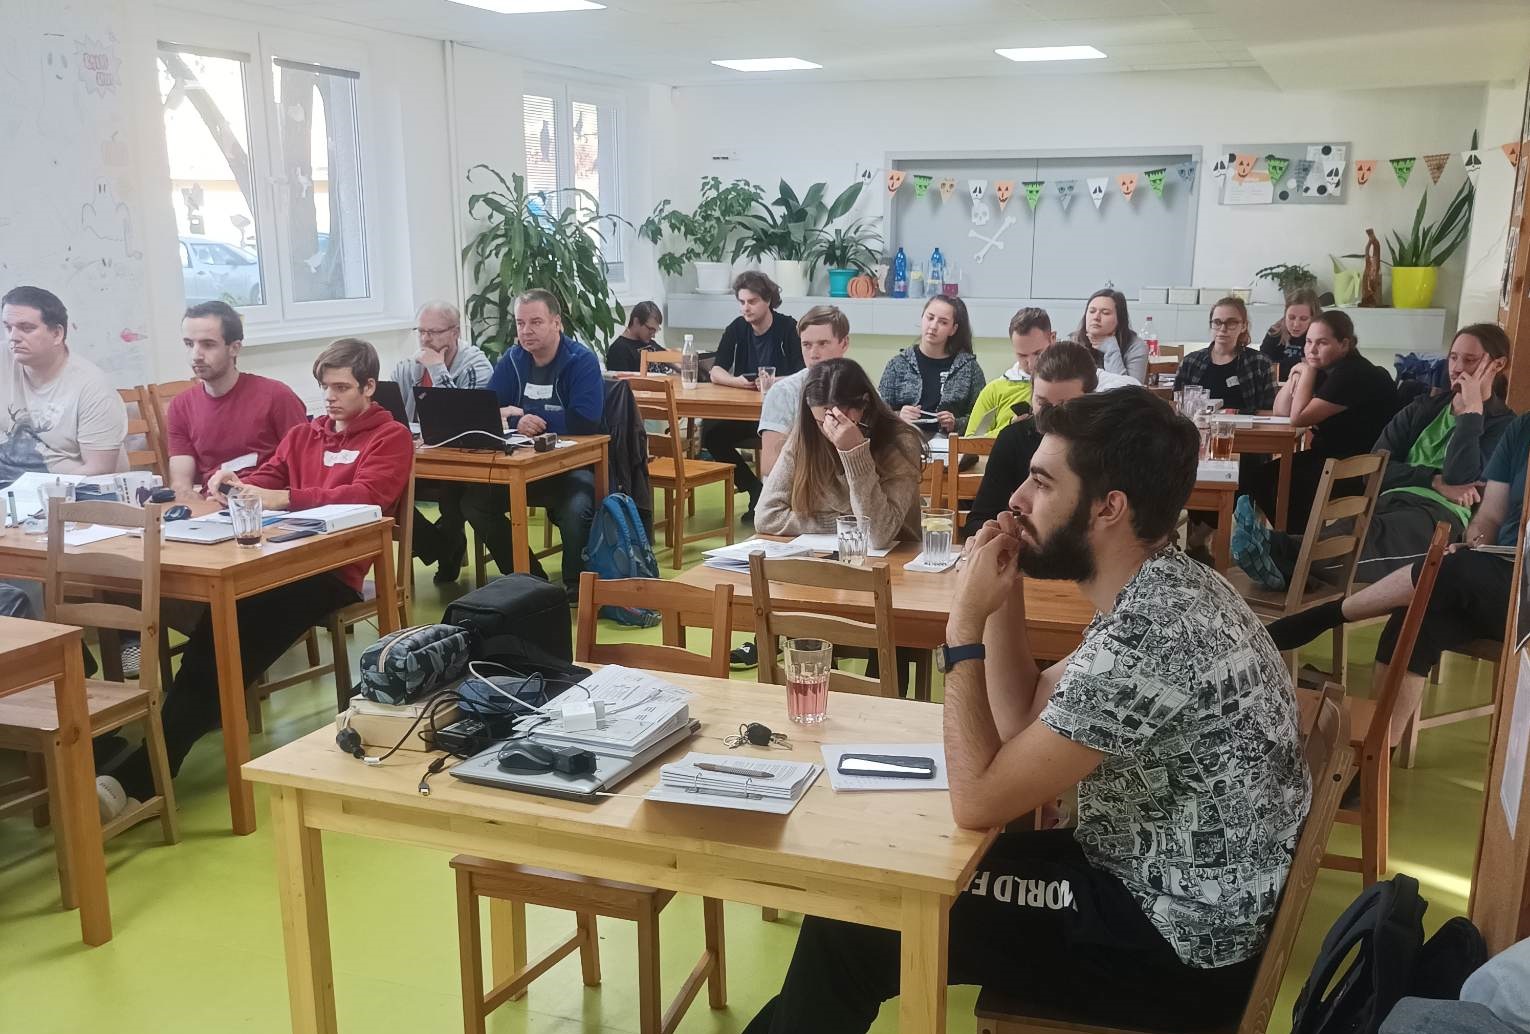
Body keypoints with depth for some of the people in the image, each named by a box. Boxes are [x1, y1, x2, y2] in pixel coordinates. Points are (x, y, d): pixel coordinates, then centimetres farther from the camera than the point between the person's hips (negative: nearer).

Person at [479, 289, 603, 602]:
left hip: (574, 464, -5)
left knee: (577, 509, -35)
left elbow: (584, 422, -22)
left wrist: (524, 416, -18)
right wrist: (515, 422, -21)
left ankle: (576, 589, -9)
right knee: (474, 501, -13)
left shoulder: (581, 360, -10)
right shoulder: (513, 360, 6)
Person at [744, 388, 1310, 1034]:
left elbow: (977, 801, -24)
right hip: (1160, 884, 9)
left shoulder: (1147, 640, -30)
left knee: (850, 925, -4)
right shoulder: (1166, 590, 1)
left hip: (1174, 946, -9)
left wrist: (964, 624, -19)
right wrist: (1005, 594, -4)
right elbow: (1024, 719, 9)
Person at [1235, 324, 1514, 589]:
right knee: (1350, 530, -35)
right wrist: (1436, 482, -5)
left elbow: (1460, 478, -8)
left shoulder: (1503, 424, 12)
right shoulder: (1425, 407, 25)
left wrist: (1472, 410, -5)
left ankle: (1281, 554, -67)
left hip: (1444, 514, -4)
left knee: (1370, 535, -39)